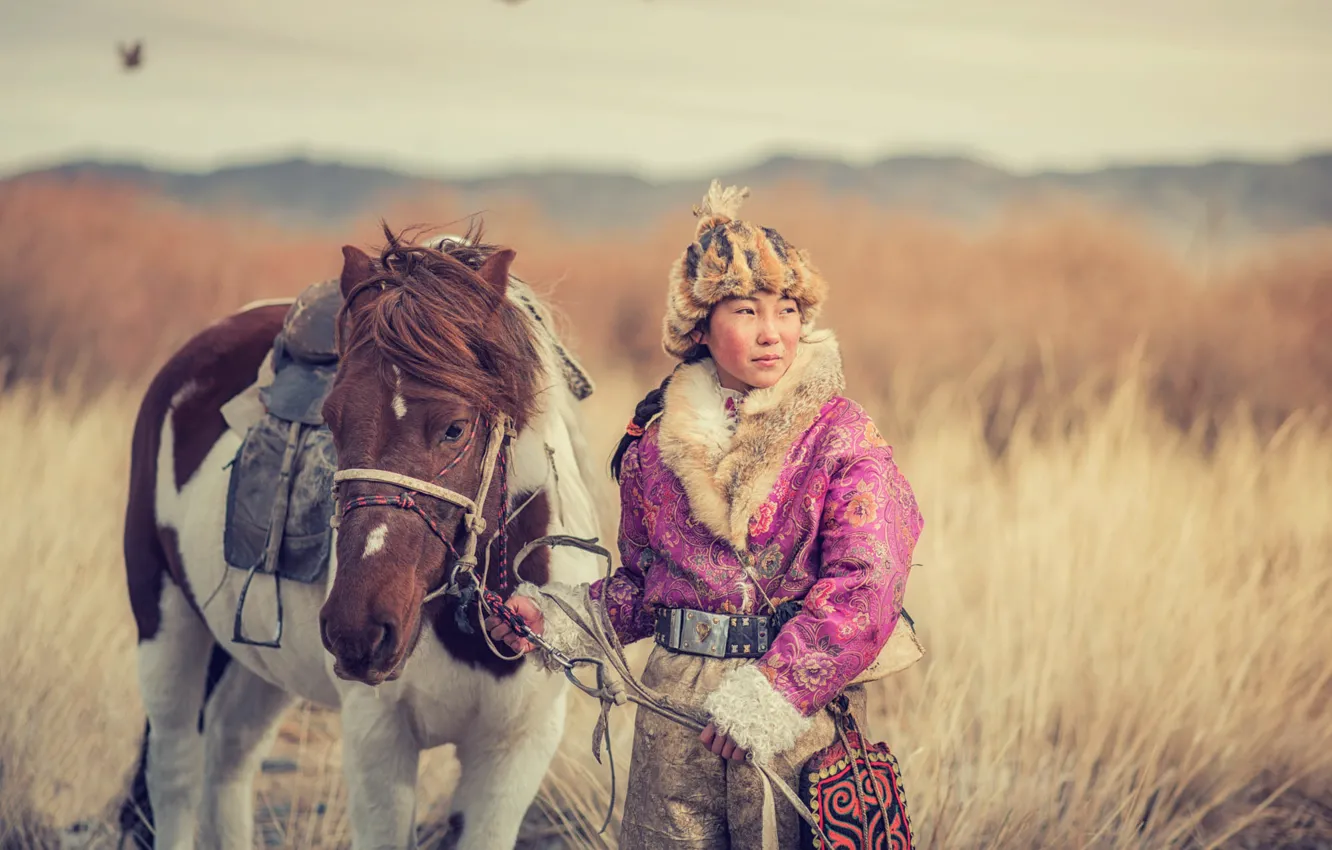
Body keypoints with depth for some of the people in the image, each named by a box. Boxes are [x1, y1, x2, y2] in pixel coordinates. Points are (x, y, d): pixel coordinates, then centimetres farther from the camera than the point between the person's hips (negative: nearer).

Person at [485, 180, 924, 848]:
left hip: (798, 711, -3)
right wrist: (559, 620, -1)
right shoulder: (657, 441, 7)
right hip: (676, 706, 3)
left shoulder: (841, 436, -6)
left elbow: (865, 585, -17)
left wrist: (770, 691, -25)